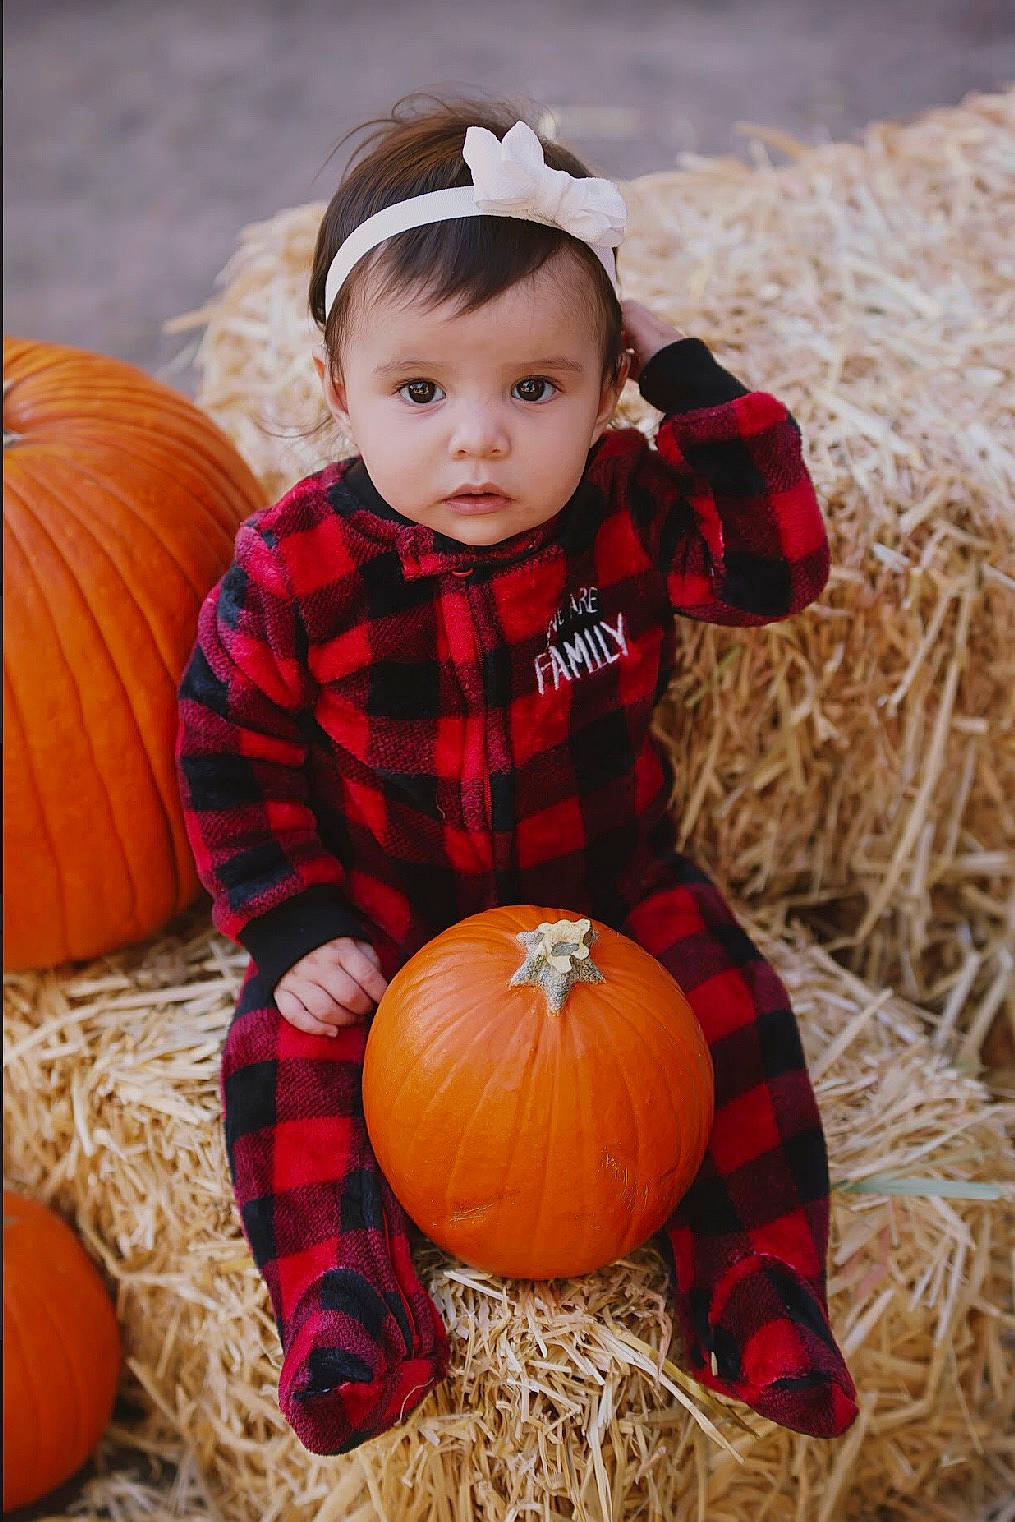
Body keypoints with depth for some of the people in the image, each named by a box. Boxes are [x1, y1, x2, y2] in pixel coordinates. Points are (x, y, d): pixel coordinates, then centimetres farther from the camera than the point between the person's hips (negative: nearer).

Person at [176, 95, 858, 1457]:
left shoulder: (623, 511, -16)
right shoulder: (297, 569, -20)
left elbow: (777, 567, -24)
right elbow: (232, 749, -10)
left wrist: (693, 382, -25)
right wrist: (295, 928, -16)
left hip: (606, 875, 1)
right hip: (381, 900, -1)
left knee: (734, 1015, -12)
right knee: (283, 1052, -19)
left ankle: (757, 1291, 0)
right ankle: (346, 1299, -9)